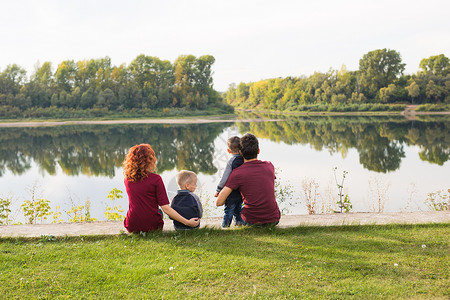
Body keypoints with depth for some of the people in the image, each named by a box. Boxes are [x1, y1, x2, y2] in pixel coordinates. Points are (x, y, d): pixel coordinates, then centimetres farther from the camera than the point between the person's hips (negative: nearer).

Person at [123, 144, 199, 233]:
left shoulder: (127, 178, -1)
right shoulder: (155, 179, -14)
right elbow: (165, 208, -16)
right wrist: (187, 222, -14)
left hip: (131, 227, 3)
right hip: (152, 227, -3)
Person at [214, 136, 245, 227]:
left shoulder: (231, 161, -17)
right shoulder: (244, 160, 1)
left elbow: (225, 177, -18)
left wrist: (218, 190, -11)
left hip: (232, 193, -6)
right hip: (242, 192, 6)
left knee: (228, 210, 3)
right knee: (238, 209, 21)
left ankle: (225, 226, 8)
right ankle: (240, 222, 24)